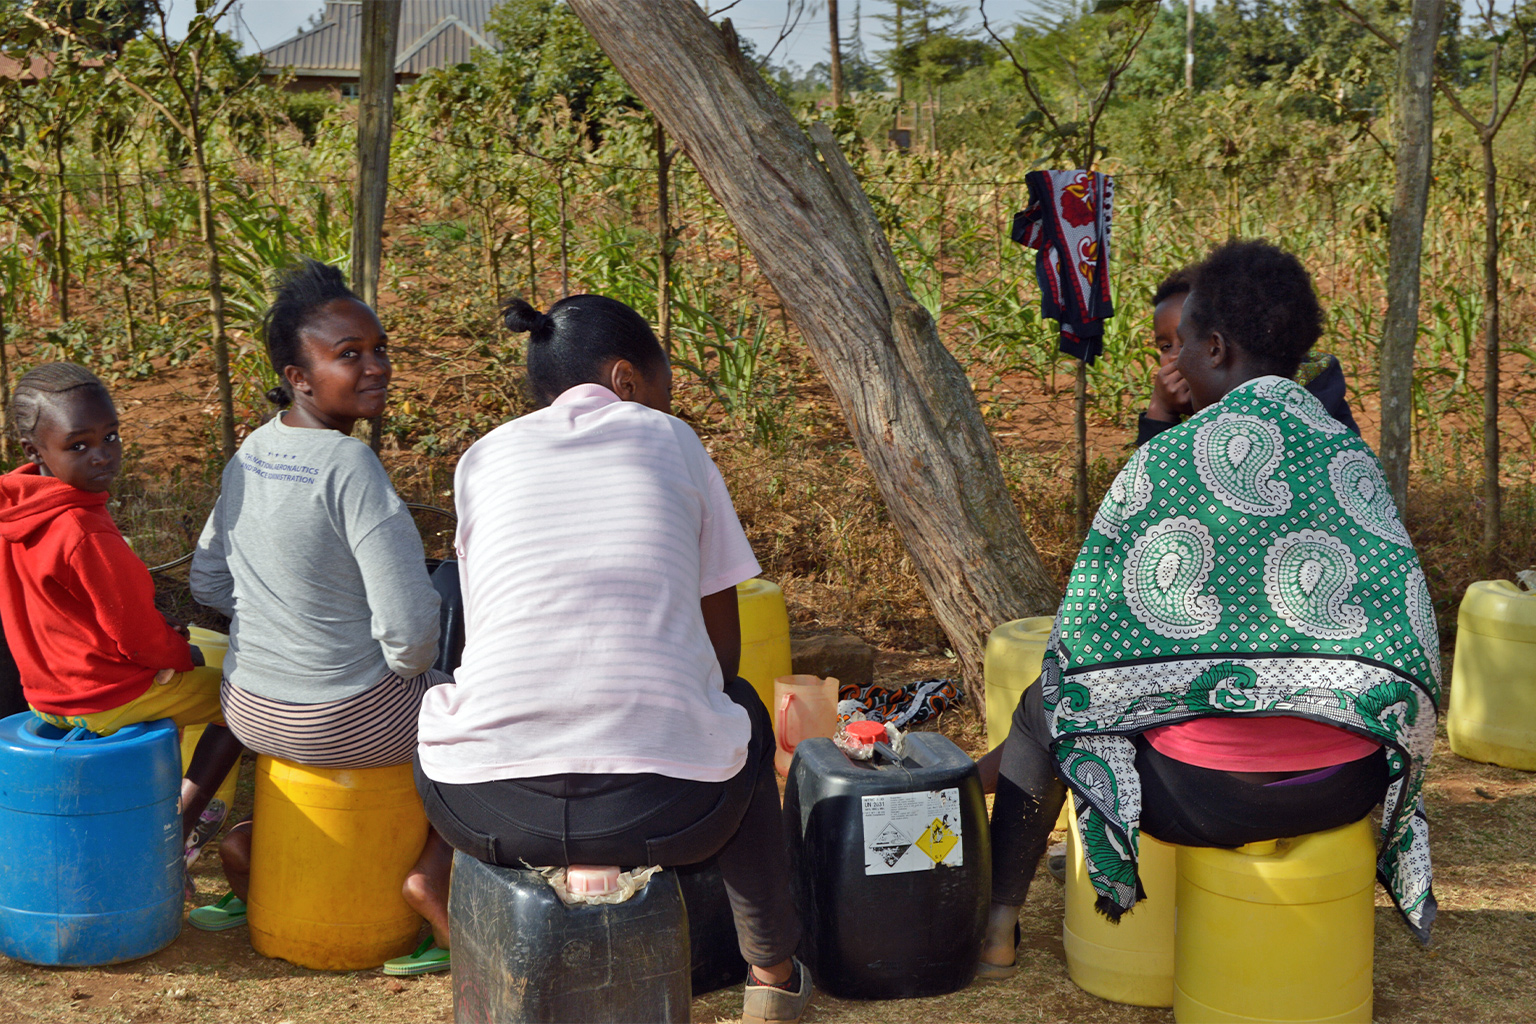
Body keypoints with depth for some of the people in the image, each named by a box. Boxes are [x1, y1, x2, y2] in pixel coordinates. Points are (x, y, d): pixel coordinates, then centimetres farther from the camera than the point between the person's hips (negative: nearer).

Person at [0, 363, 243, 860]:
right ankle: (181, 824, 10)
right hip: (106, 698, -9)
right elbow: (135, 636, -22)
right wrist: (182, 654, -2)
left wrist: (159, 629, 5)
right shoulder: (87, 535, -32)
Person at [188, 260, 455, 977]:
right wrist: (407, 673, -3)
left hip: (248, 710, 7)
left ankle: (250, 846, 27)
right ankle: (434, 878, 8)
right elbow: (410, 628, -25)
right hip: (346, 722, -7)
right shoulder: (350, 467, -24)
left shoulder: (252, 452, 0)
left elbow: (209, 584, 11)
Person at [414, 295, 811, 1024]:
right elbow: (723, 642, 16)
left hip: (489, 808, 2)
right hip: (668, 809, -1)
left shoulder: (485, 458, 15)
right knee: (742, 714, 34)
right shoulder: (670, 440, 12)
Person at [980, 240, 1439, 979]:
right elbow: (1407, 636, 11)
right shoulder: (1355, 459, 3)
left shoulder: (1164, 461, -11)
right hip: (1347, 789, 5)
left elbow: (1085, 642, -5)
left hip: (1207, 796, -5)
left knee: (1043, 706, 22)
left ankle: (997, 926, 32)